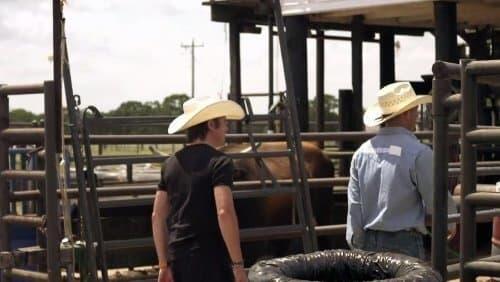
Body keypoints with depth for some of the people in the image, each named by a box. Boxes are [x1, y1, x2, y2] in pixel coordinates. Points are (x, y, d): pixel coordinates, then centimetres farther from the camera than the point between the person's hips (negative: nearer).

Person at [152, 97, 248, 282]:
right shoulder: (218, 162, -10)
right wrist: (237, 264, -19)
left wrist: (164, 265, 16)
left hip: (177, 257, 7)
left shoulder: (171, 164, 11)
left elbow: (157, 216, 11)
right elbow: (224, 212, -22)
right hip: (209, 259, -7)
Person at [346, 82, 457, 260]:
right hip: (405, 243, -6)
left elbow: (354, 205, 6)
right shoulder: (418, 153, -12)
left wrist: (356, 246, 11)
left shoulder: (362, 152, 5)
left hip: (369, 243, 6)